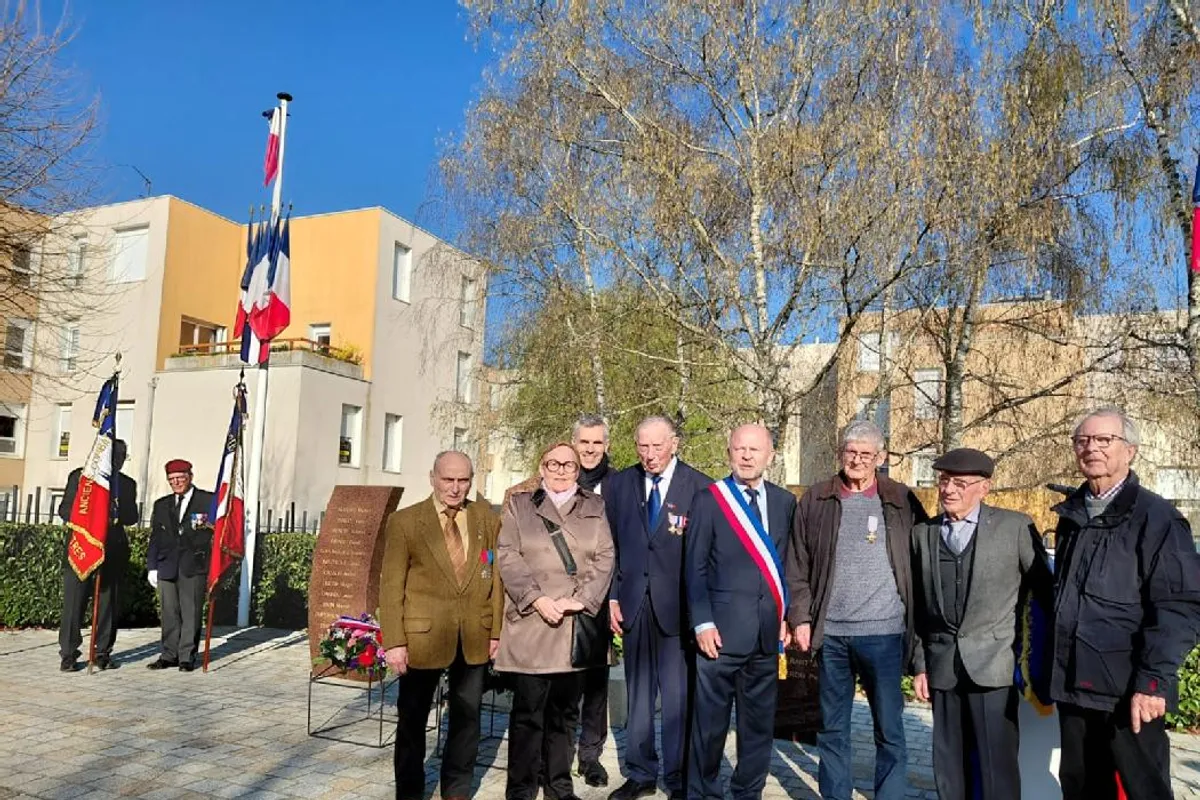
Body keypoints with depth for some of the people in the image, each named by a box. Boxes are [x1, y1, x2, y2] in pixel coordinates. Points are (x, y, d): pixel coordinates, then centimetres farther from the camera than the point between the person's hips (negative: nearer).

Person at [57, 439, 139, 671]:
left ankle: (103, 653, 6)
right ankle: (68, 655, 6)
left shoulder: (128, 484, 12)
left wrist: (117, 516, -4)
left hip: (114, 550, 2)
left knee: (108, 603, 2)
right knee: (74, 601, 0)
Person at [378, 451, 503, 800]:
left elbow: (496, 577, 5)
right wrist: (394, 642, -11)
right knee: (412, 720, 13)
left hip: (474, 638, 2)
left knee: (466, 720, 14)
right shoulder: (404, 522, -5)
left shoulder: (487, 519, 3)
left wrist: (496, 630, 2)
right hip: (422, 636, -2)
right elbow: (391, 585, -6)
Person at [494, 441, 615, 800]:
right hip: (531, 622, -2)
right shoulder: (519, 504, 9)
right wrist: (537, 599, -13)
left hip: (577, 624, 2)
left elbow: (604, 559, 4)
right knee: (528, 710, -1)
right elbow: (508, 556, -1)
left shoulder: (595, 507, 13)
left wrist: (580, 600, -10)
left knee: (563, 708, 10)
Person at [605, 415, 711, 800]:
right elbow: (610, 546, 9)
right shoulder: (619, 484, 6)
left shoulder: (699, 486, -5)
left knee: (678, 696, 2)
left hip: (678, 604, -3)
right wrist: (613, 596, 3)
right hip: (634, 602, 3)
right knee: (638, 693, 13)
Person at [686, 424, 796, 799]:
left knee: (760, 721, 13)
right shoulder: (708, 500, -2)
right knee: (710, 720, 5)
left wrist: (787, 615, 3)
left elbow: (790, 564, 11)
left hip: (768, 629, 3)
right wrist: (703, 623, -10)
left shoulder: (785, 501, 8)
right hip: (722, 627, -3)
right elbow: (695, 568, -3)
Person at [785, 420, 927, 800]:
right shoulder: (815, 500, 5)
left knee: (889, 729, 5)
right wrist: (801, 617, -2)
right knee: (832, 727, 12)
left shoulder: (902, 502, 3)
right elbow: (798, 565, 5)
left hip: (883, 634, -1)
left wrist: (919, 625, 0)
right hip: (830, 633, 2)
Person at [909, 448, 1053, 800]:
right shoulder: (923, 533, 7)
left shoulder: (1015, 527, -3)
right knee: (949, 765, 11)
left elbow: (1045, 590, 2)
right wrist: (920, 664, 9)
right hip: (942, 667, 3)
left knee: (997, 765, 0)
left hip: (993, 664, -3)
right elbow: (918, 606, 10)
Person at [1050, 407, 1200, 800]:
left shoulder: (1156, 517, -8)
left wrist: (1153, 680, -20)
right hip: (1075, 685, 6)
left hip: (1129, 689, -6)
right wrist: (1057, 671, 14)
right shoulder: (1071, 514, 11)